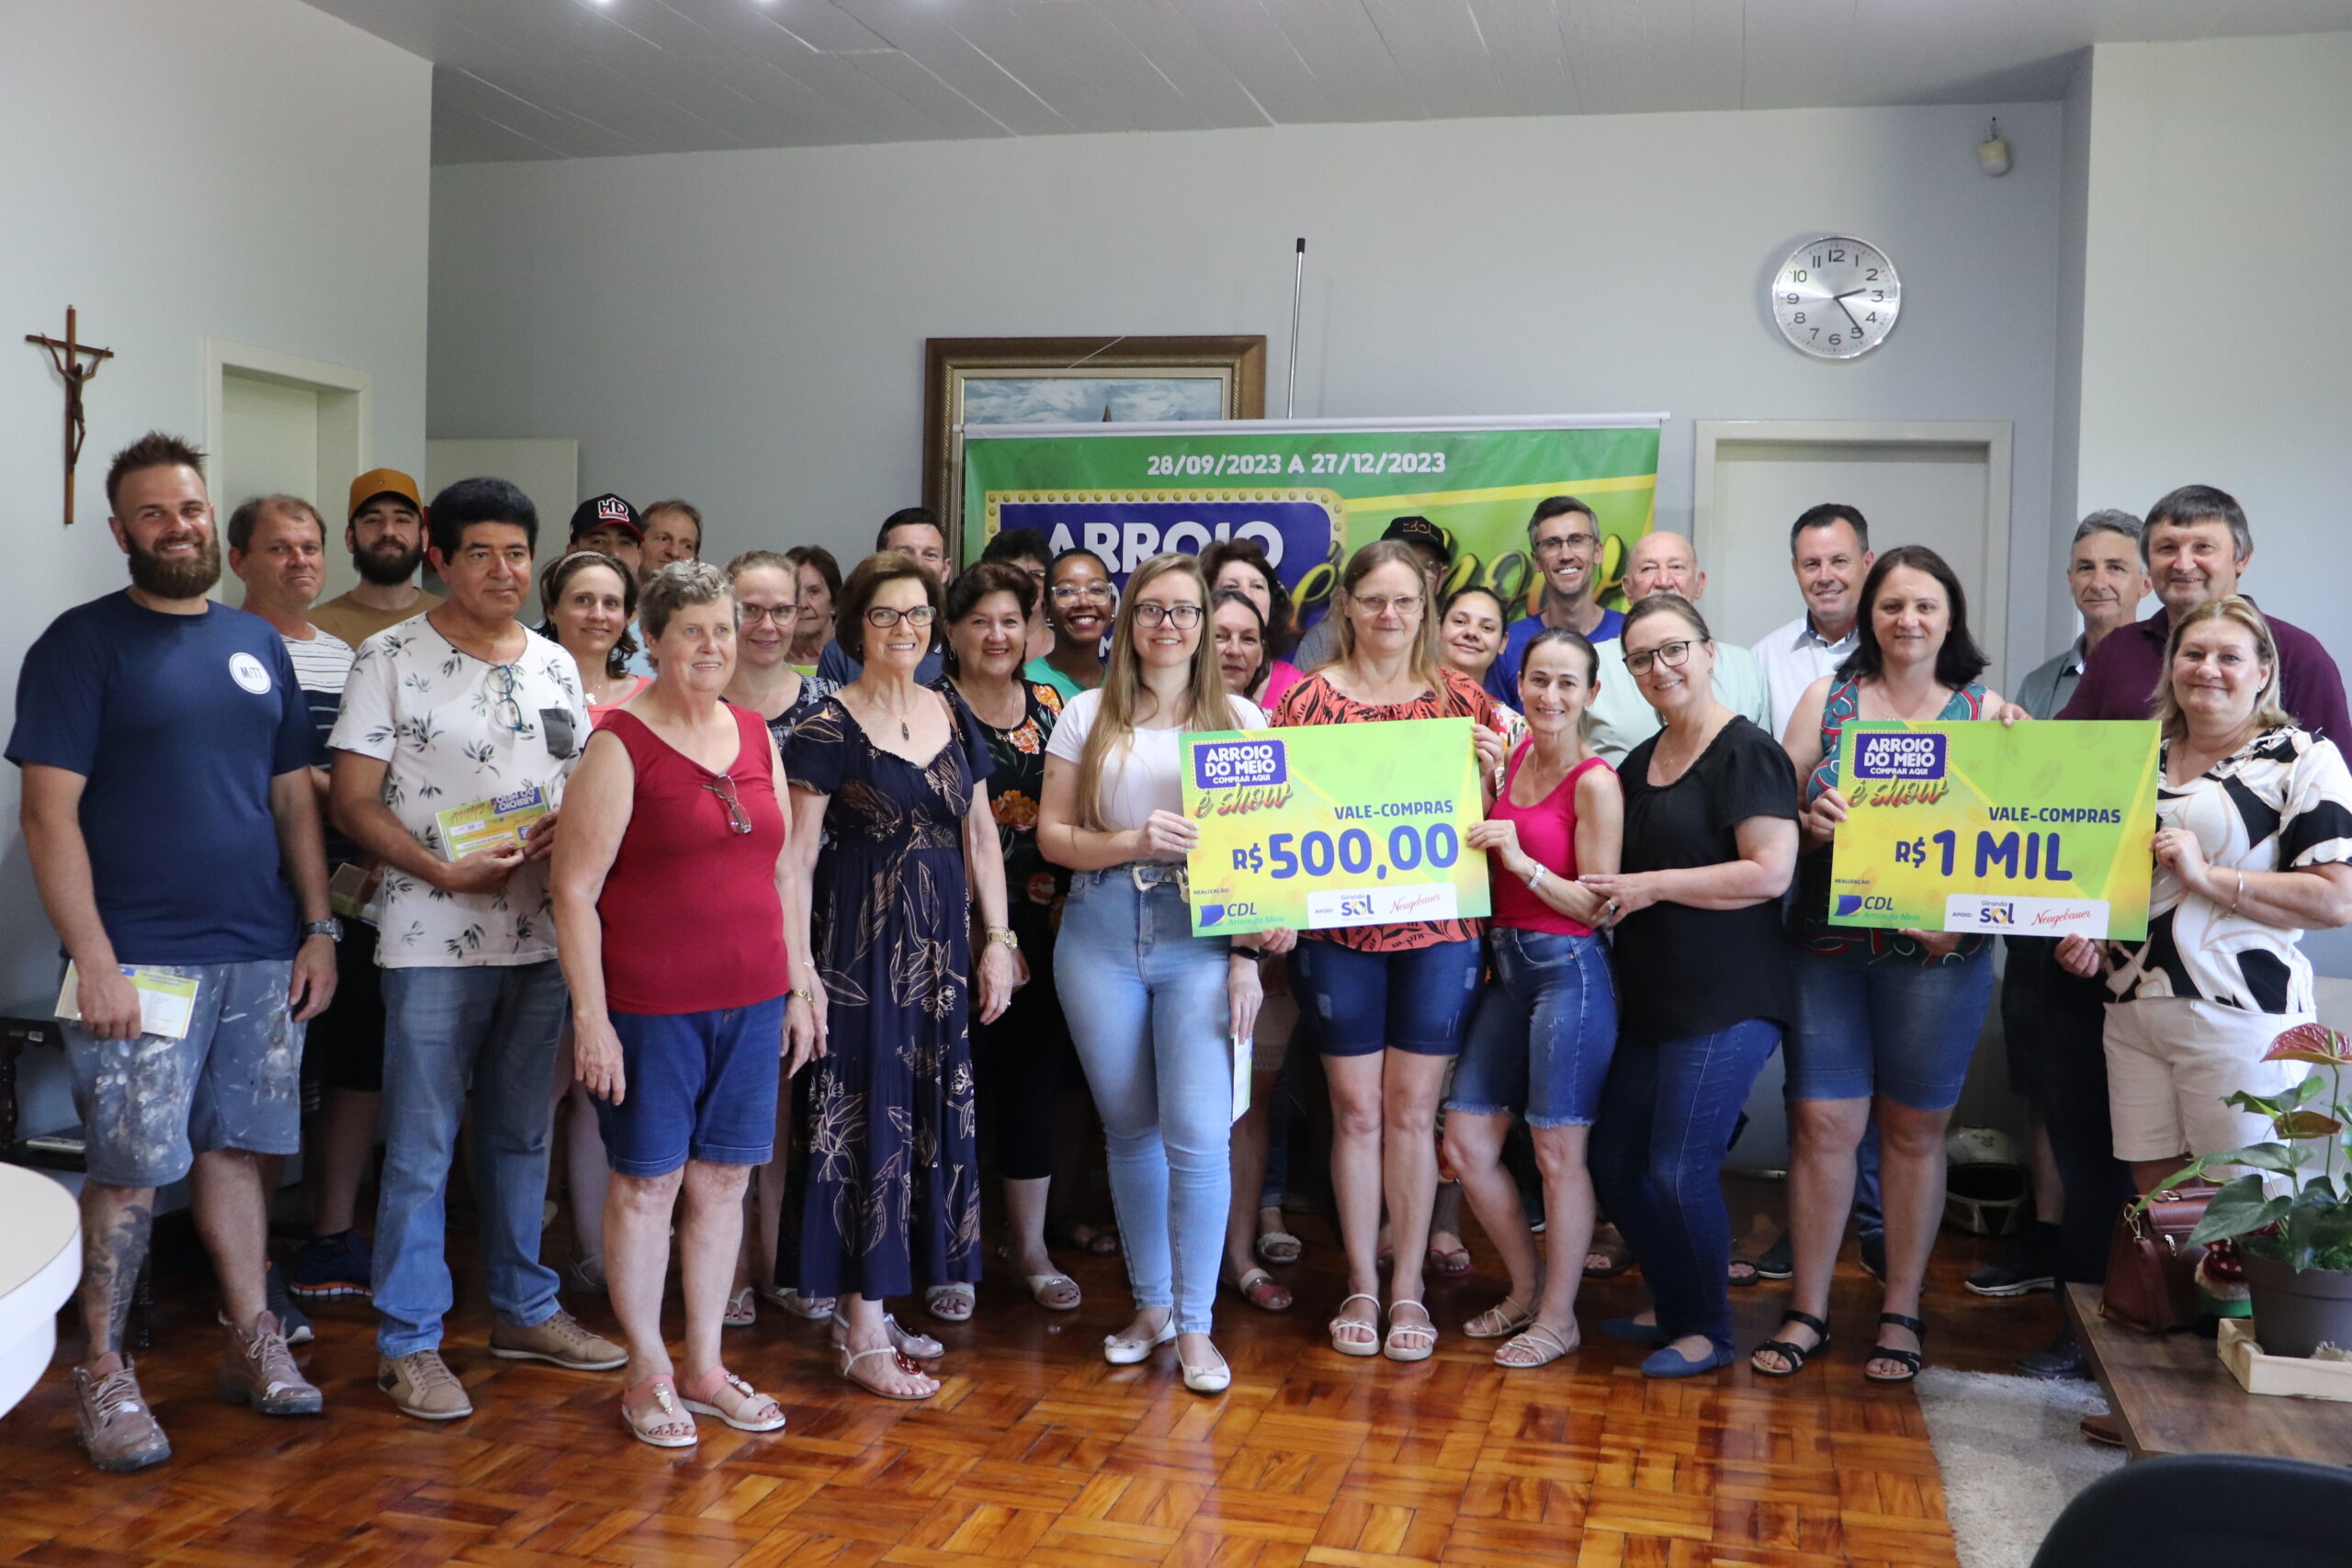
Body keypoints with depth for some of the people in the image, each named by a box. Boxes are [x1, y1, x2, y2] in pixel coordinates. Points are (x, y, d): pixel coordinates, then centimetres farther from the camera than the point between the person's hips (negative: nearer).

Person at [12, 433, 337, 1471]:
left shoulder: (257, 644, 13)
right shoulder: (83, 643, -4)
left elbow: (296, 799, 16)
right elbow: (49, 813, -9)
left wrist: (319, 930, 8)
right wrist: (94, 960, -16)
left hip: (263, 957, 5)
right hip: (141, 959, -4)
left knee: (237, 1149, 13)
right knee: (131, 1171, 0)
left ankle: (252, 1341, 24)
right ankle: (104, 1375, 13)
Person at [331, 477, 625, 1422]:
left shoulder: (556, 664, 10)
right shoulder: (391, 659, -5)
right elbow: (353, 801, -7)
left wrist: (571, 830, -7)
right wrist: (444, 870, -18)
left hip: (541, 936, 5)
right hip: (432, 941, -5)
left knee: (523, 1134, 16)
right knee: (420, 1148, 0)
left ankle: (524, 1309, 29)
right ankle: (408, 1342, 11)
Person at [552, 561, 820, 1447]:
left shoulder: (755, 736, 9)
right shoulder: (620, 744, -8)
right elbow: (574, 887, -10)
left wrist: (799, 986, 12)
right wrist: (590, 1017, -14)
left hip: (750, 1002, 5)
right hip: (648, 1004, -5)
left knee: (723, 1178, 12)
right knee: (648, 1180, 6)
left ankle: (705, 1367, 26)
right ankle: (647, 1373, 22)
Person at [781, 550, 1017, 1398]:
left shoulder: (955, 718, 10)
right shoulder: (829, 727, -7)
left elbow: (981, 836, 13)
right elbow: (798, 853, -9)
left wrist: (998, 938, 7)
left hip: (941, 943, 6)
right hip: (861, 944, -6)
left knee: (931, 1116, 9)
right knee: (868, 1115, -4)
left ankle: (870, 1308, 23)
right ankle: (862, 1335, 5)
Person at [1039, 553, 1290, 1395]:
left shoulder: (1240, 719, 6)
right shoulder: (1088, 715, 9)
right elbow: (1052, 833, 5)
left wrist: (1249, 952, -5)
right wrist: (1130, 842, -12)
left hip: (1202, 934, -1)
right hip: (1101, 933, 2)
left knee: (1198, 1132, -8)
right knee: (1130, 1129, 9)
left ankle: (1195, 1324, 6)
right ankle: (1150, 1303, 26)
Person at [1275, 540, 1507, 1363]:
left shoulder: (1459, 697, 6)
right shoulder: (1311, 697, 2)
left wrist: (1488, 769, -9)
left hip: (1437, 930, 1)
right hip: (1339, 931, 0)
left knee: (1413, 1110, 6)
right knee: (1356, 1110, 6)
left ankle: (1408, 1288, 17)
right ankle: (1361, 1286, 19)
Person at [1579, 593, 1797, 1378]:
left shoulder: (1747, 752, -11)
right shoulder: (1638, 763, 14)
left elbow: (1771, 872, -20)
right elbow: (1614, 867, 27)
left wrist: (1653, 886, -17)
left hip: (1728, 1003, -9)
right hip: (1648, 1000, 9)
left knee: (1679, 1168, -7)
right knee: (1612, 1163, 12)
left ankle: (1710, 1332, 15)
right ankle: (1673, 1306, 32)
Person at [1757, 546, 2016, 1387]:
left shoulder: (1988, 711, 3)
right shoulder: (1826, 696, 7)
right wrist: (1810, 820, -17)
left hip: (1937, 952, -1)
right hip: (1828, 945, 1)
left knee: (1915, 1128, 7)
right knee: (1822, 1120, 1)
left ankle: (1901, 1315, 20)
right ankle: (1808, 1310, 14)